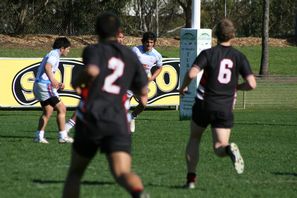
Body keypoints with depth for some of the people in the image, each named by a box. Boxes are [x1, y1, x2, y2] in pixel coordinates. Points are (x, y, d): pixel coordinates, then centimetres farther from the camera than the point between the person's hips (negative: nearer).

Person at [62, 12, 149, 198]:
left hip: (90, 118, -1)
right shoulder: (131, 56, 16)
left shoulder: (94, 50, 4)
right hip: (118, 122, 2)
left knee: (75, 173, 18)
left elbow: (92, 71, -18)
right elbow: (143, 90, 18)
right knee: (122, 172, -16)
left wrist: (77, 82, 1)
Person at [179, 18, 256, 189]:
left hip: (204, 105, -1)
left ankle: (191, 178, 13)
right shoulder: (239, 57, 1)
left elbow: (192, 73, -21)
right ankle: (230, 149, -35)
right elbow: (251, 84, -6)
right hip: (225, 108, 1)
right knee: (219, 147, 2)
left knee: (194, 139, 21)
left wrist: (183, 87, -1)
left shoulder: (208, 54, -6)